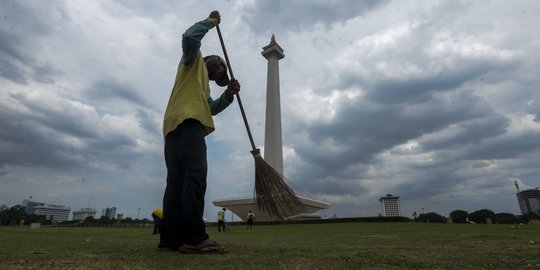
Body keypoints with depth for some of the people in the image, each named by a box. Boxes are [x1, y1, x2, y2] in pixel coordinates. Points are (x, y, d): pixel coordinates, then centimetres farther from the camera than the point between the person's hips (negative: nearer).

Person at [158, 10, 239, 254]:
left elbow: (211, 109, 21)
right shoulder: (194, 61, 19)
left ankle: (170, 239, -1)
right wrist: (211, 21, 15)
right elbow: (189, 37, 0)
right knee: (195, 177, -20)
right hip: (186, 122, -9)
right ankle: (194, 238, -25)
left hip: (176, 127, 9)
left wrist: (228, 94, 8)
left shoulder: (204, 85, 37)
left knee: (177, 182, 0)